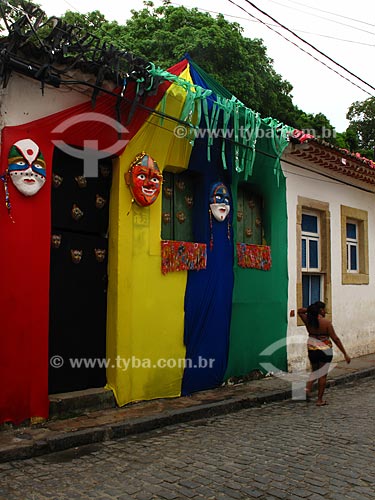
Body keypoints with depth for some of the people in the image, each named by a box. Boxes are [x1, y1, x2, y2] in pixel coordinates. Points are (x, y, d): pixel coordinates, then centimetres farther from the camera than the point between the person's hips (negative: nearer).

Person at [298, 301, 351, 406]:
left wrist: (309, 309, 5)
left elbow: (300, 311, 20)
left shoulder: (308, 320, -2)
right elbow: (335, 339, -14)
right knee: (323, 374, 6)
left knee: (314, 371, 24)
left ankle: (308, 388, 1)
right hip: (324, 351, -5)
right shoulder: (326, 322, -15)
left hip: (311, 349, 5)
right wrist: (345, 354, -8)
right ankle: (320, 400, 12)